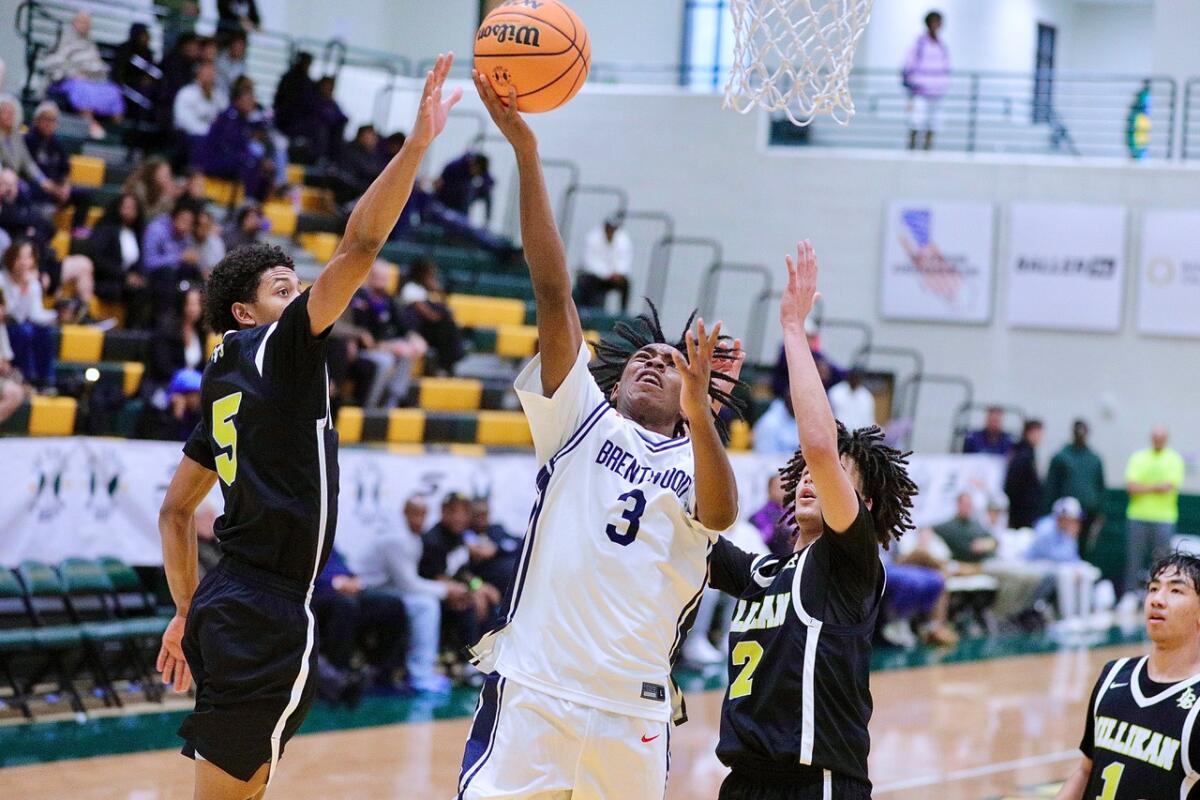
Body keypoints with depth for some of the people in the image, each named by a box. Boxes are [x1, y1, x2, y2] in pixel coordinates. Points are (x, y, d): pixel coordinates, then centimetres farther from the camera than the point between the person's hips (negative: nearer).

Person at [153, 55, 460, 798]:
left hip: (229, 608, 9)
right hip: (269, 618, -9)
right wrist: (417, 143, -18)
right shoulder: (279, 349, -6)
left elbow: (175, 511, 21)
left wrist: (186, 613, 25)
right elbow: (360, 246, -17)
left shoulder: (226, 384, 18)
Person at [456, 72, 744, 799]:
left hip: (634, 706, 1)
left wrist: (698, 409, -31)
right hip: (534, 685, -1)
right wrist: (526, 154, -5)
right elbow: (554, 290, 3)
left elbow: (721, 513, -13)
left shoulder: (694, 462, 12)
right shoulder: (583, 419, 12)